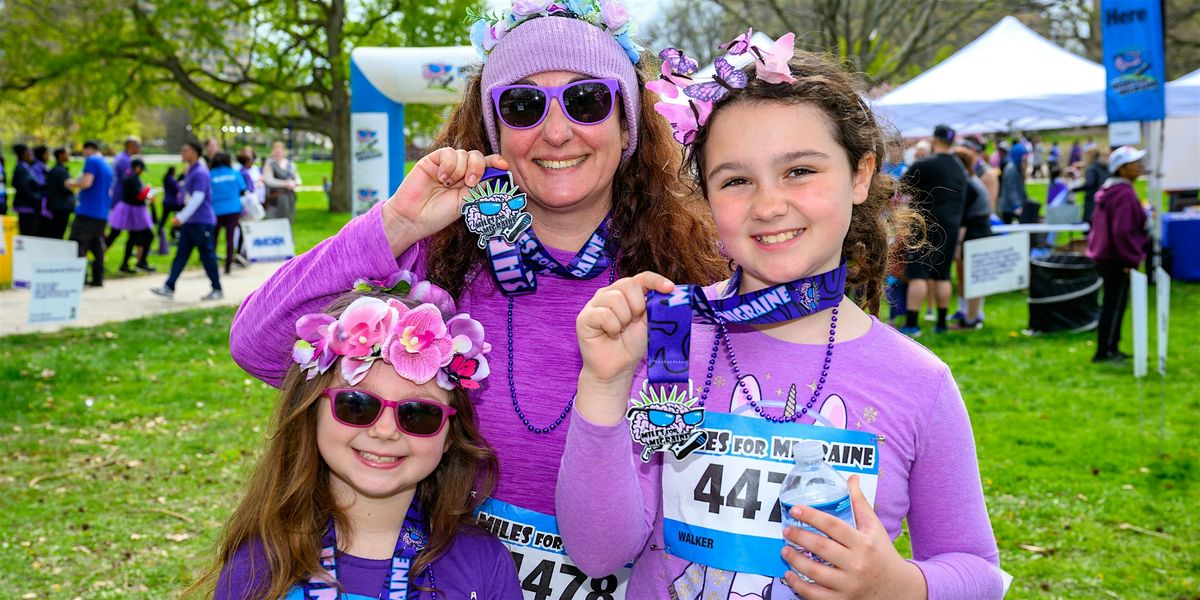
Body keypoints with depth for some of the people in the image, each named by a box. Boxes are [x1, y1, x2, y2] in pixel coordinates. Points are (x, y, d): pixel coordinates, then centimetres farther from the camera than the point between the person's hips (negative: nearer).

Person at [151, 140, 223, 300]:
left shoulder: (200, 173, -15)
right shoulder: (190, 171, 15)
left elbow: (198, 198, -22)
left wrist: (182, 217, -22)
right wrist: (181, 217, 19)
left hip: (201, 221, -9)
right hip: (190, 221, 9)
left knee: (207, 255, -2)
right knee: (181, 254, 6)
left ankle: (217, 290, 7)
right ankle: (169, 288, 6)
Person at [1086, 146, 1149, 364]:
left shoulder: (1108, 191, 13)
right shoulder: (1125, 195, -19)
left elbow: (1096, 222, 21)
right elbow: (1123, 232, -24)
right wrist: (1133, 259, -18)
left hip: (1103, 254, 10)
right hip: (1117, 260, -10)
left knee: (1113, 304, 17)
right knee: (1114, 305, -3)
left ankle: (1111, 348, 25)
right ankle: (1104, 352, 3)